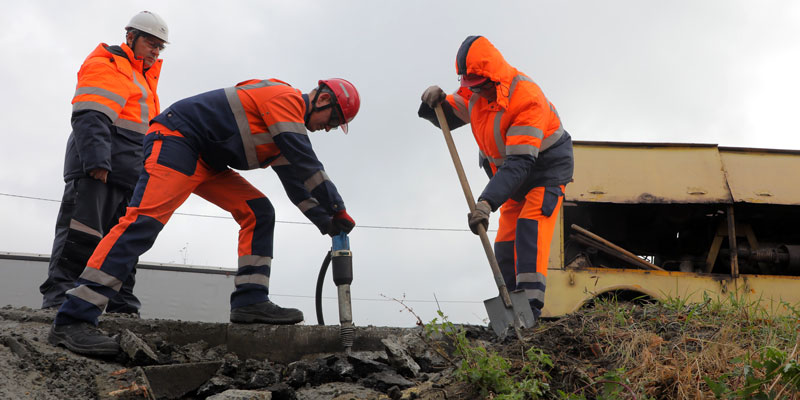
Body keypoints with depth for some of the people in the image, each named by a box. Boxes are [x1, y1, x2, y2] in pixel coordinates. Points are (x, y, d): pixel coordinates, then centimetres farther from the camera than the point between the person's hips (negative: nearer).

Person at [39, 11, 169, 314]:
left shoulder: (144, 78, 29)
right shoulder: (106, 65, 0)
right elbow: (89, 117, -13)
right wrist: (97, 161, -25)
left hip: (129, 175, 9)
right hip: (97, 168, -9)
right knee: (81, 233, -13)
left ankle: (122, 306, 7)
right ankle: (59, 297, -14)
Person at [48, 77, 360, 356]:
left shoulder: (288, 124, 21)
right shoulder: (286, 98, -10)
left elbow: (295, 179, 23)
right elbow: (306, 163, -16)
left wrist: (324, 221, 15)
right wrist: (337, 208, -8)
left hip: (206, 160, 11)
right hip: (176, 138, -11)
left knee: (258, 212, 3)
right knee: (145, 220, -23)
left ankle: (250, 301, -3)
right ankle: (72, 320, -29)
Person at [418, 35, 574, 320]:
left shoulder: (527, 98, -32)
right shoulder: (476, 89, -7)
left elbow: (520, 162, -38)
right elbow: (449, 117, 6)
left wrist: (488, 201, -48)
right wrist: (436, 102, -19)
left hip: (546, 170, -8)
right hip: (514, 177, 8)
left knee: (530, 226, -26)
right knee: (505, 242, 4)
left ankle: (531, 304, -31)